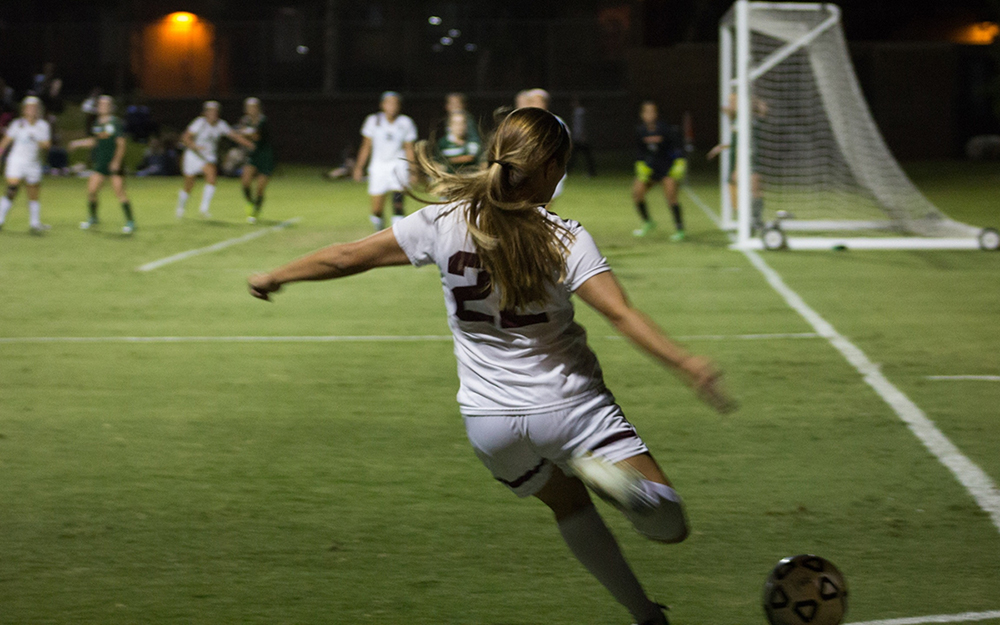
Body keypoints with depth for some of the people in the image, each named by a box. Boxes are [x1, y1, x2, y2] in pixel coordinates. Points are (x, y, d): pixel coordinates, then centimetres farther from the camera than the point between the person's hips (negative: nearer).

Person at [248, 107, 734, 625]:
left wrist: (274, 278, 14)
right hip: (568, 406, -4)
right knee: (668, 524, -6)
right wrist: (684, 363, -29)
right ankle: (609, 476, -34)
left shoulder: (445, 223, -6)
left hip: (488, 421, 4)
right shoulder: (565, 239, -14)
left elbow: (348, 257, 1)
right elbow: (620, 314, -26)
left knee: (569, 506, 31)